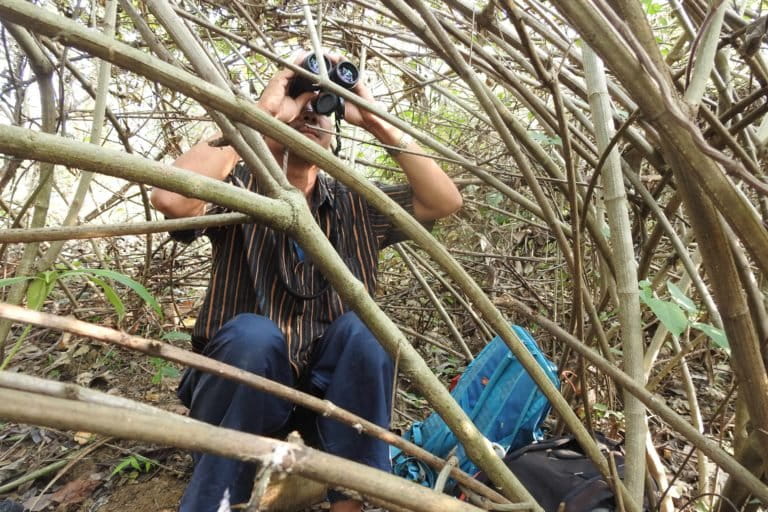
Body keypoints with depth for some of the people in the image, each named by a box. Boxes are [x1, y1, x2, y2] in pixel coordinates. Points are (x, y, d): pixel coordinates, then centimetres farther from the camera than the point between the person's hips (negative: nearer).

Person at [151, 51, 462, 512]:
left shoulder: (353, 203, 2)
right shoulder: (241, 189, -5)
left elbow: (446, 202, -9)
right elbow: (171, 198, -27)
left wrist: (376, 122, -15)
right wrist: (260, 113, -23)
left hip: (330, 387, 2)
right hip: (244, 381, -2)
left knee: (360, 328, -26)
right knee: (253, 334, -32)